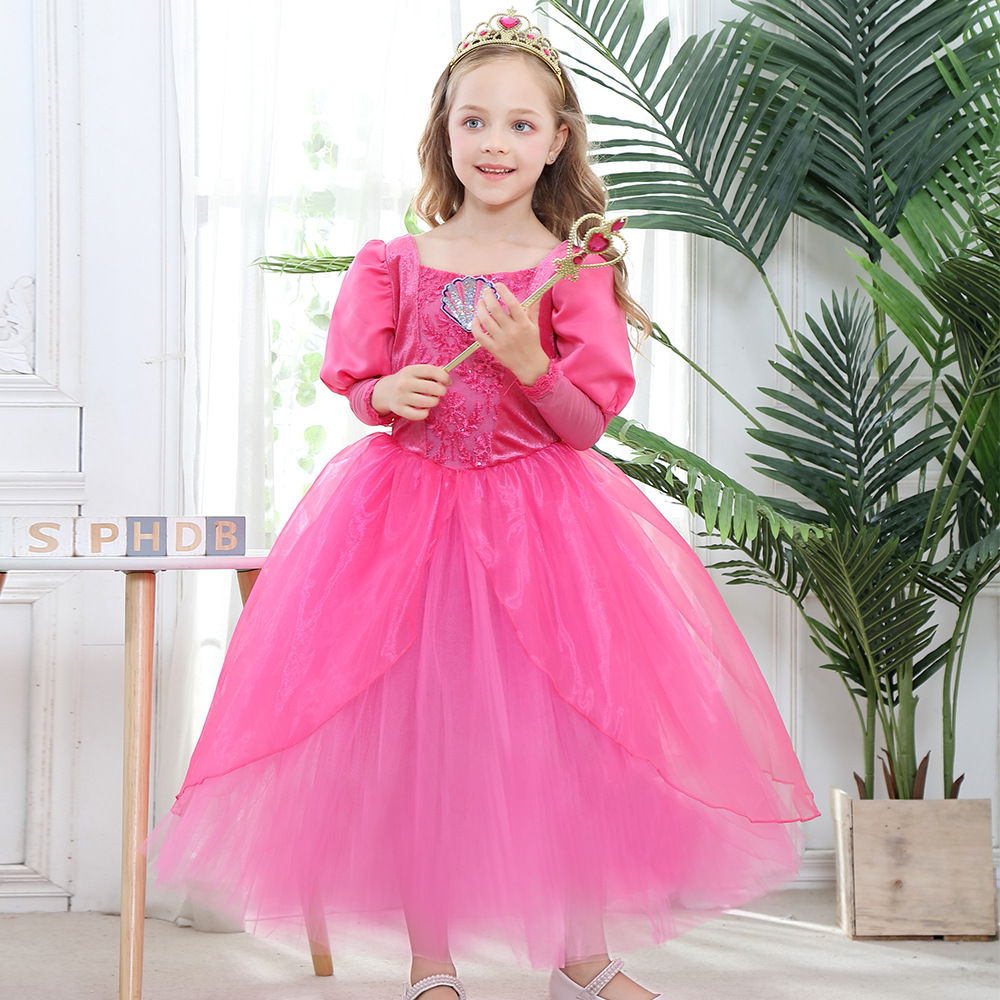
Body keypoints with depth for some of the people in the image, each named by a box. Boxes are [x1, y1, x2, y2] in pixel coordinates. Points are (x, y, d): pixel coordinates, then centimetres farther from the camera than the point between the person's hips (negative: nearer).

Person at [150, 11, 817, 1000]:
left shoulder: (573, 271, -1)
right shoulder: (397, 262, 4)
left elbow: (592, 419, -3)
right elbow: (356, 381, 11)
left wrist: (529, 363, -20)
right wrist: (388, 394, -11)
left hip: (541, 517, -1)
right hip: (406, 507, 1)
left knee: (567, 728, -1)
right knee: (412, 728, 1)